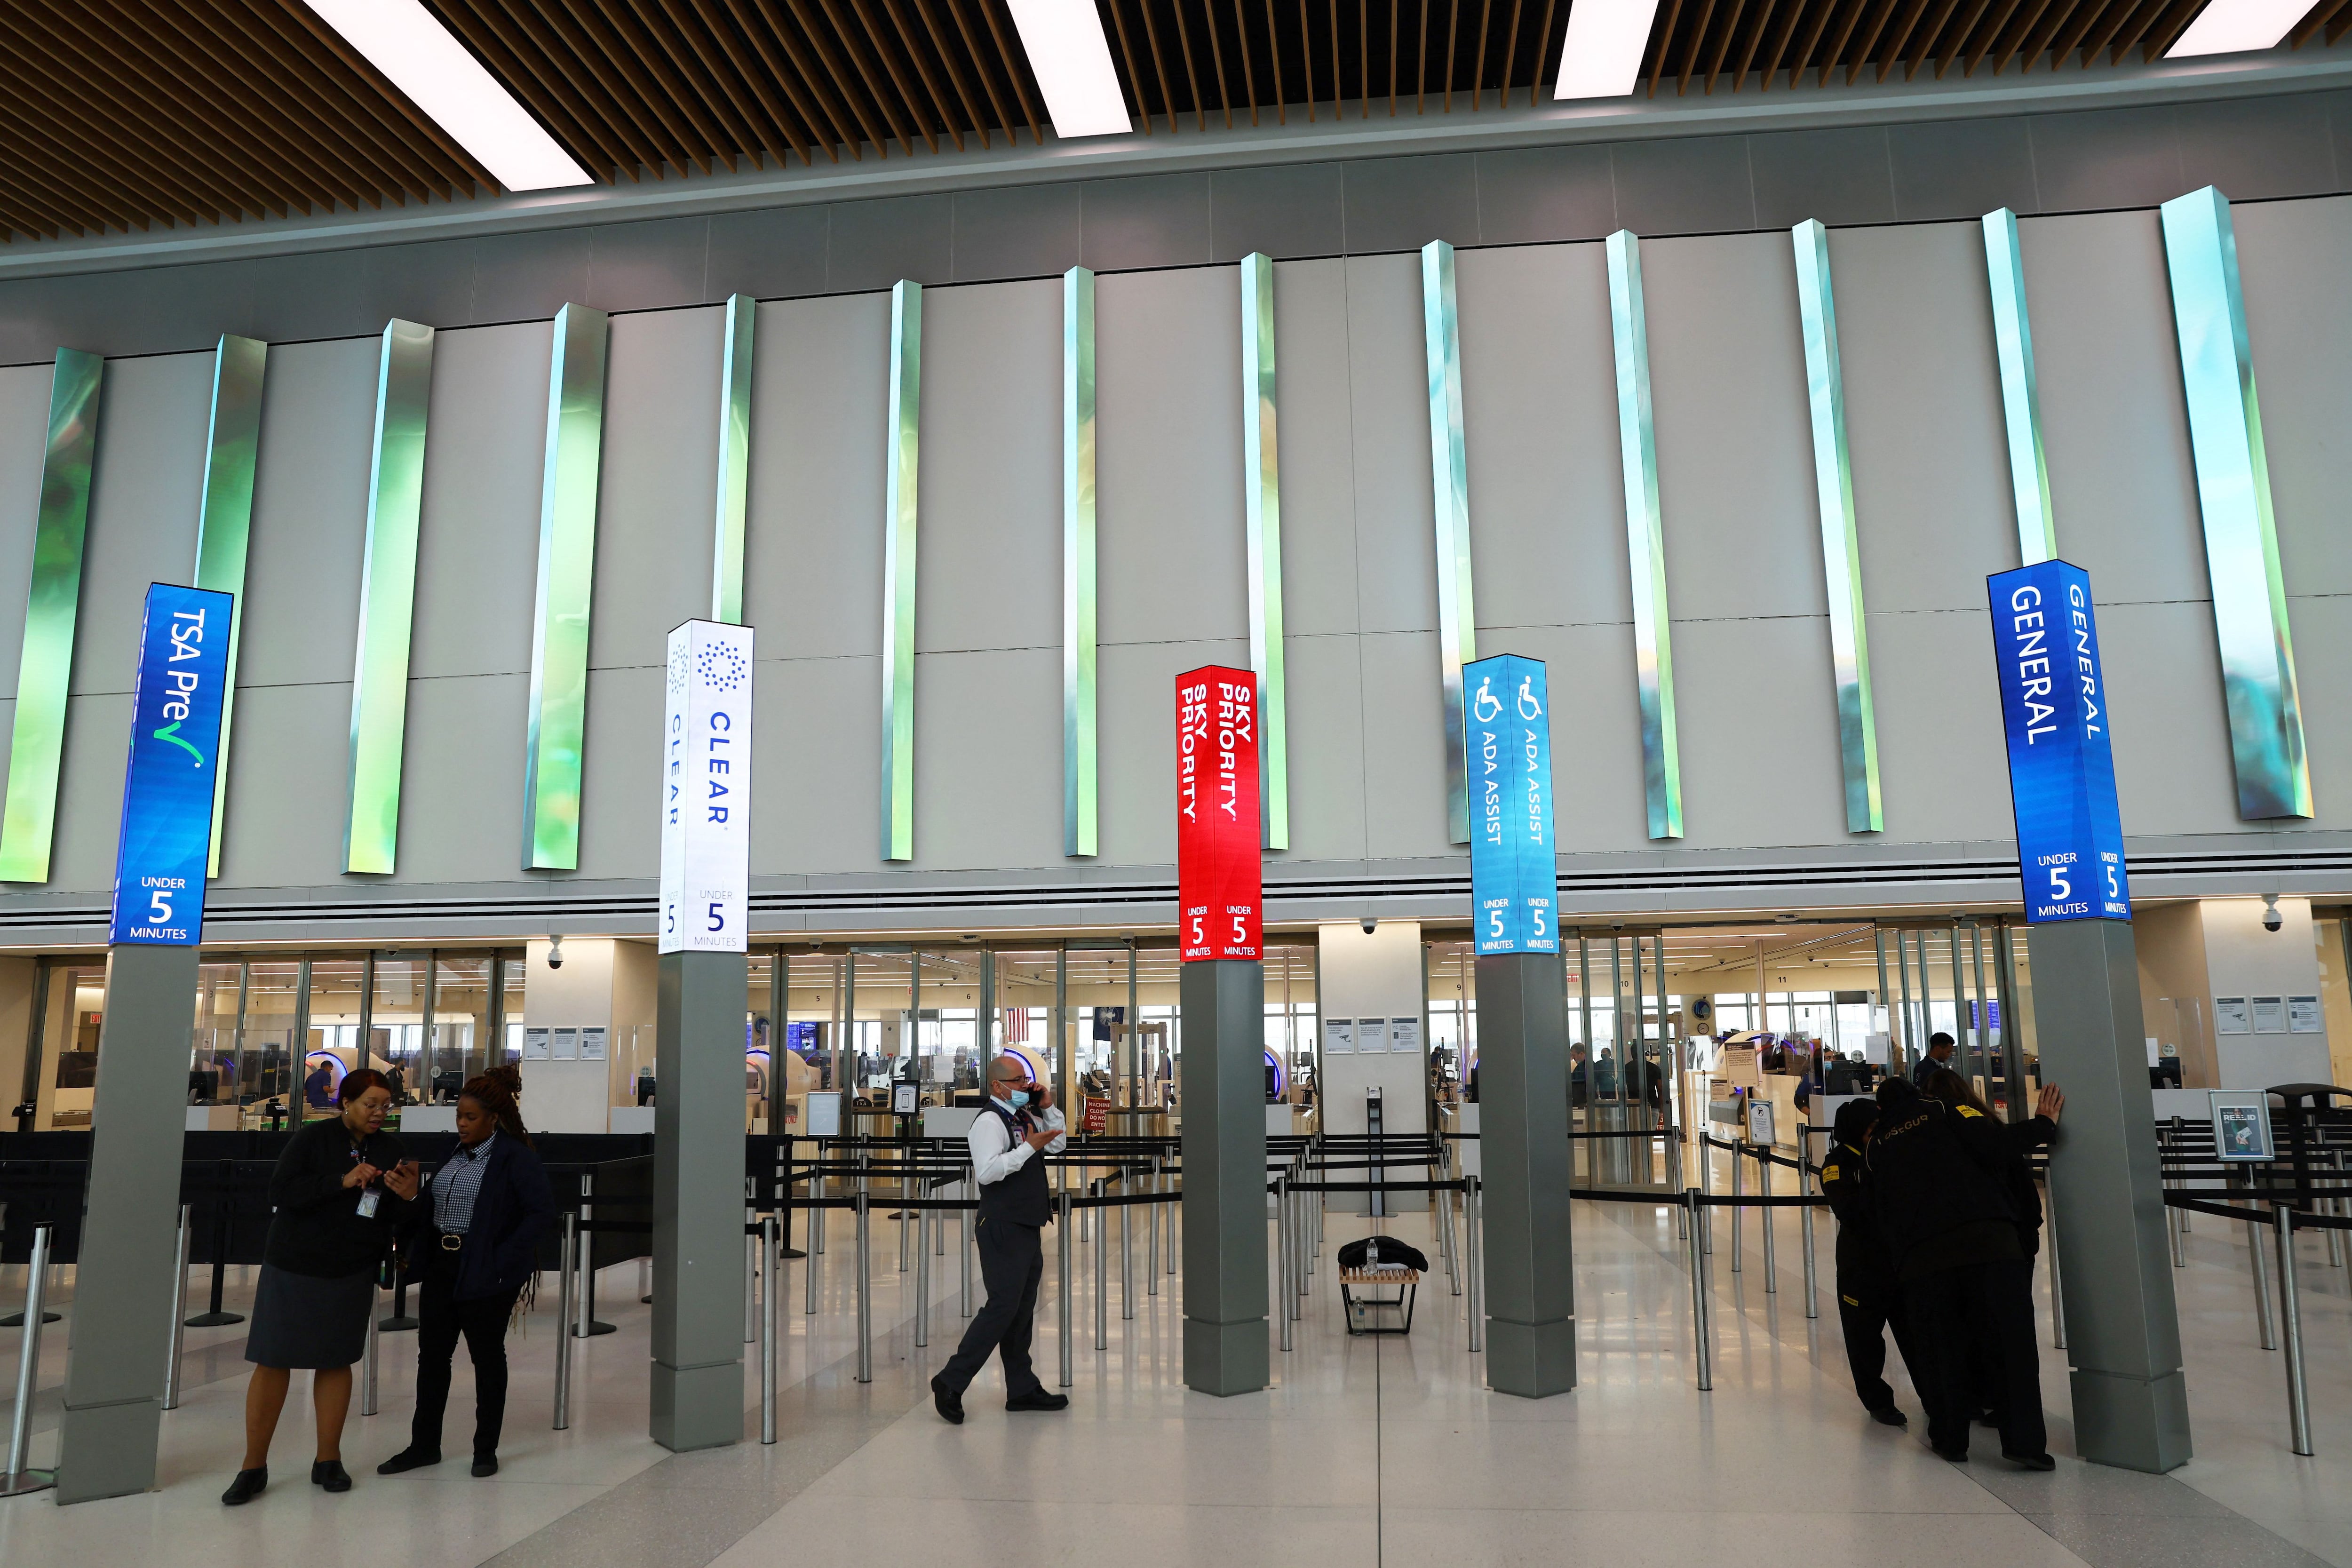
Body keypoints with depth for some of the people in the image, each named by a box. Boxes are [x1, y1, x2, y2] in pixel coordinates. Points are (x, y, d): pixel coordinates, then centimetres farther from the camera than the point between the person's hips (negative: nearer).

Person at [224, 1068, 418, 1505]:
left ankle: (328, 1461, 20)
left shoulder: (389, 1148, 2)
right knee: (273, 1362, 1)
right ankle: (254, 1467, 13)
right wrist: (342, 1182, -26)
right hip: (294, 1268, -3)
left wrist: (407, 1196, -19)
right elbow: (280, 1192, -17)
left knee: (337, 1361, 9)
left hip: (353, 1272, 3)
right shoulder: (314, 1138, -8)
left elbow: (395, 1218, 4)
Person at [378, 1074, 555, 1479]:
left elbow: (542, 1210, -20)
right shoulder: (456, 1153, 9)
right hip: (441, 1268, 7)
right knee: (432, 1355, 12)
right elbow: (432, 1206, 17)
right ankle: (424, 1445, 28)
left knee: (487, 1358, 7)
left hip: (484, 1276, -7)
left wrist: (504, 1258, -21)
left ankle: (486, 1450, 21)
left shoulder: (515, 1158, -14)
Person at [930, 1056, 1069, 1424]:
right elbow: (987, 1171, -26)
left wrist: (1049, 1109, 11)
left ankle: (1022, 1390, 22)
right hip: (1003, 1230, -9)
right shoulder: (989, 1121, -13)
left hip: (1028, 1229, 9)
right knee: (1003, 1307, -11)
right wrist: (1028, 1148, -25)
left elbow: (1057, 1145, 26)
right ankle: (951, 1382, -3)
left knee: (1022, 1310, 13)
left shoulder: (1025, 1116, 15)